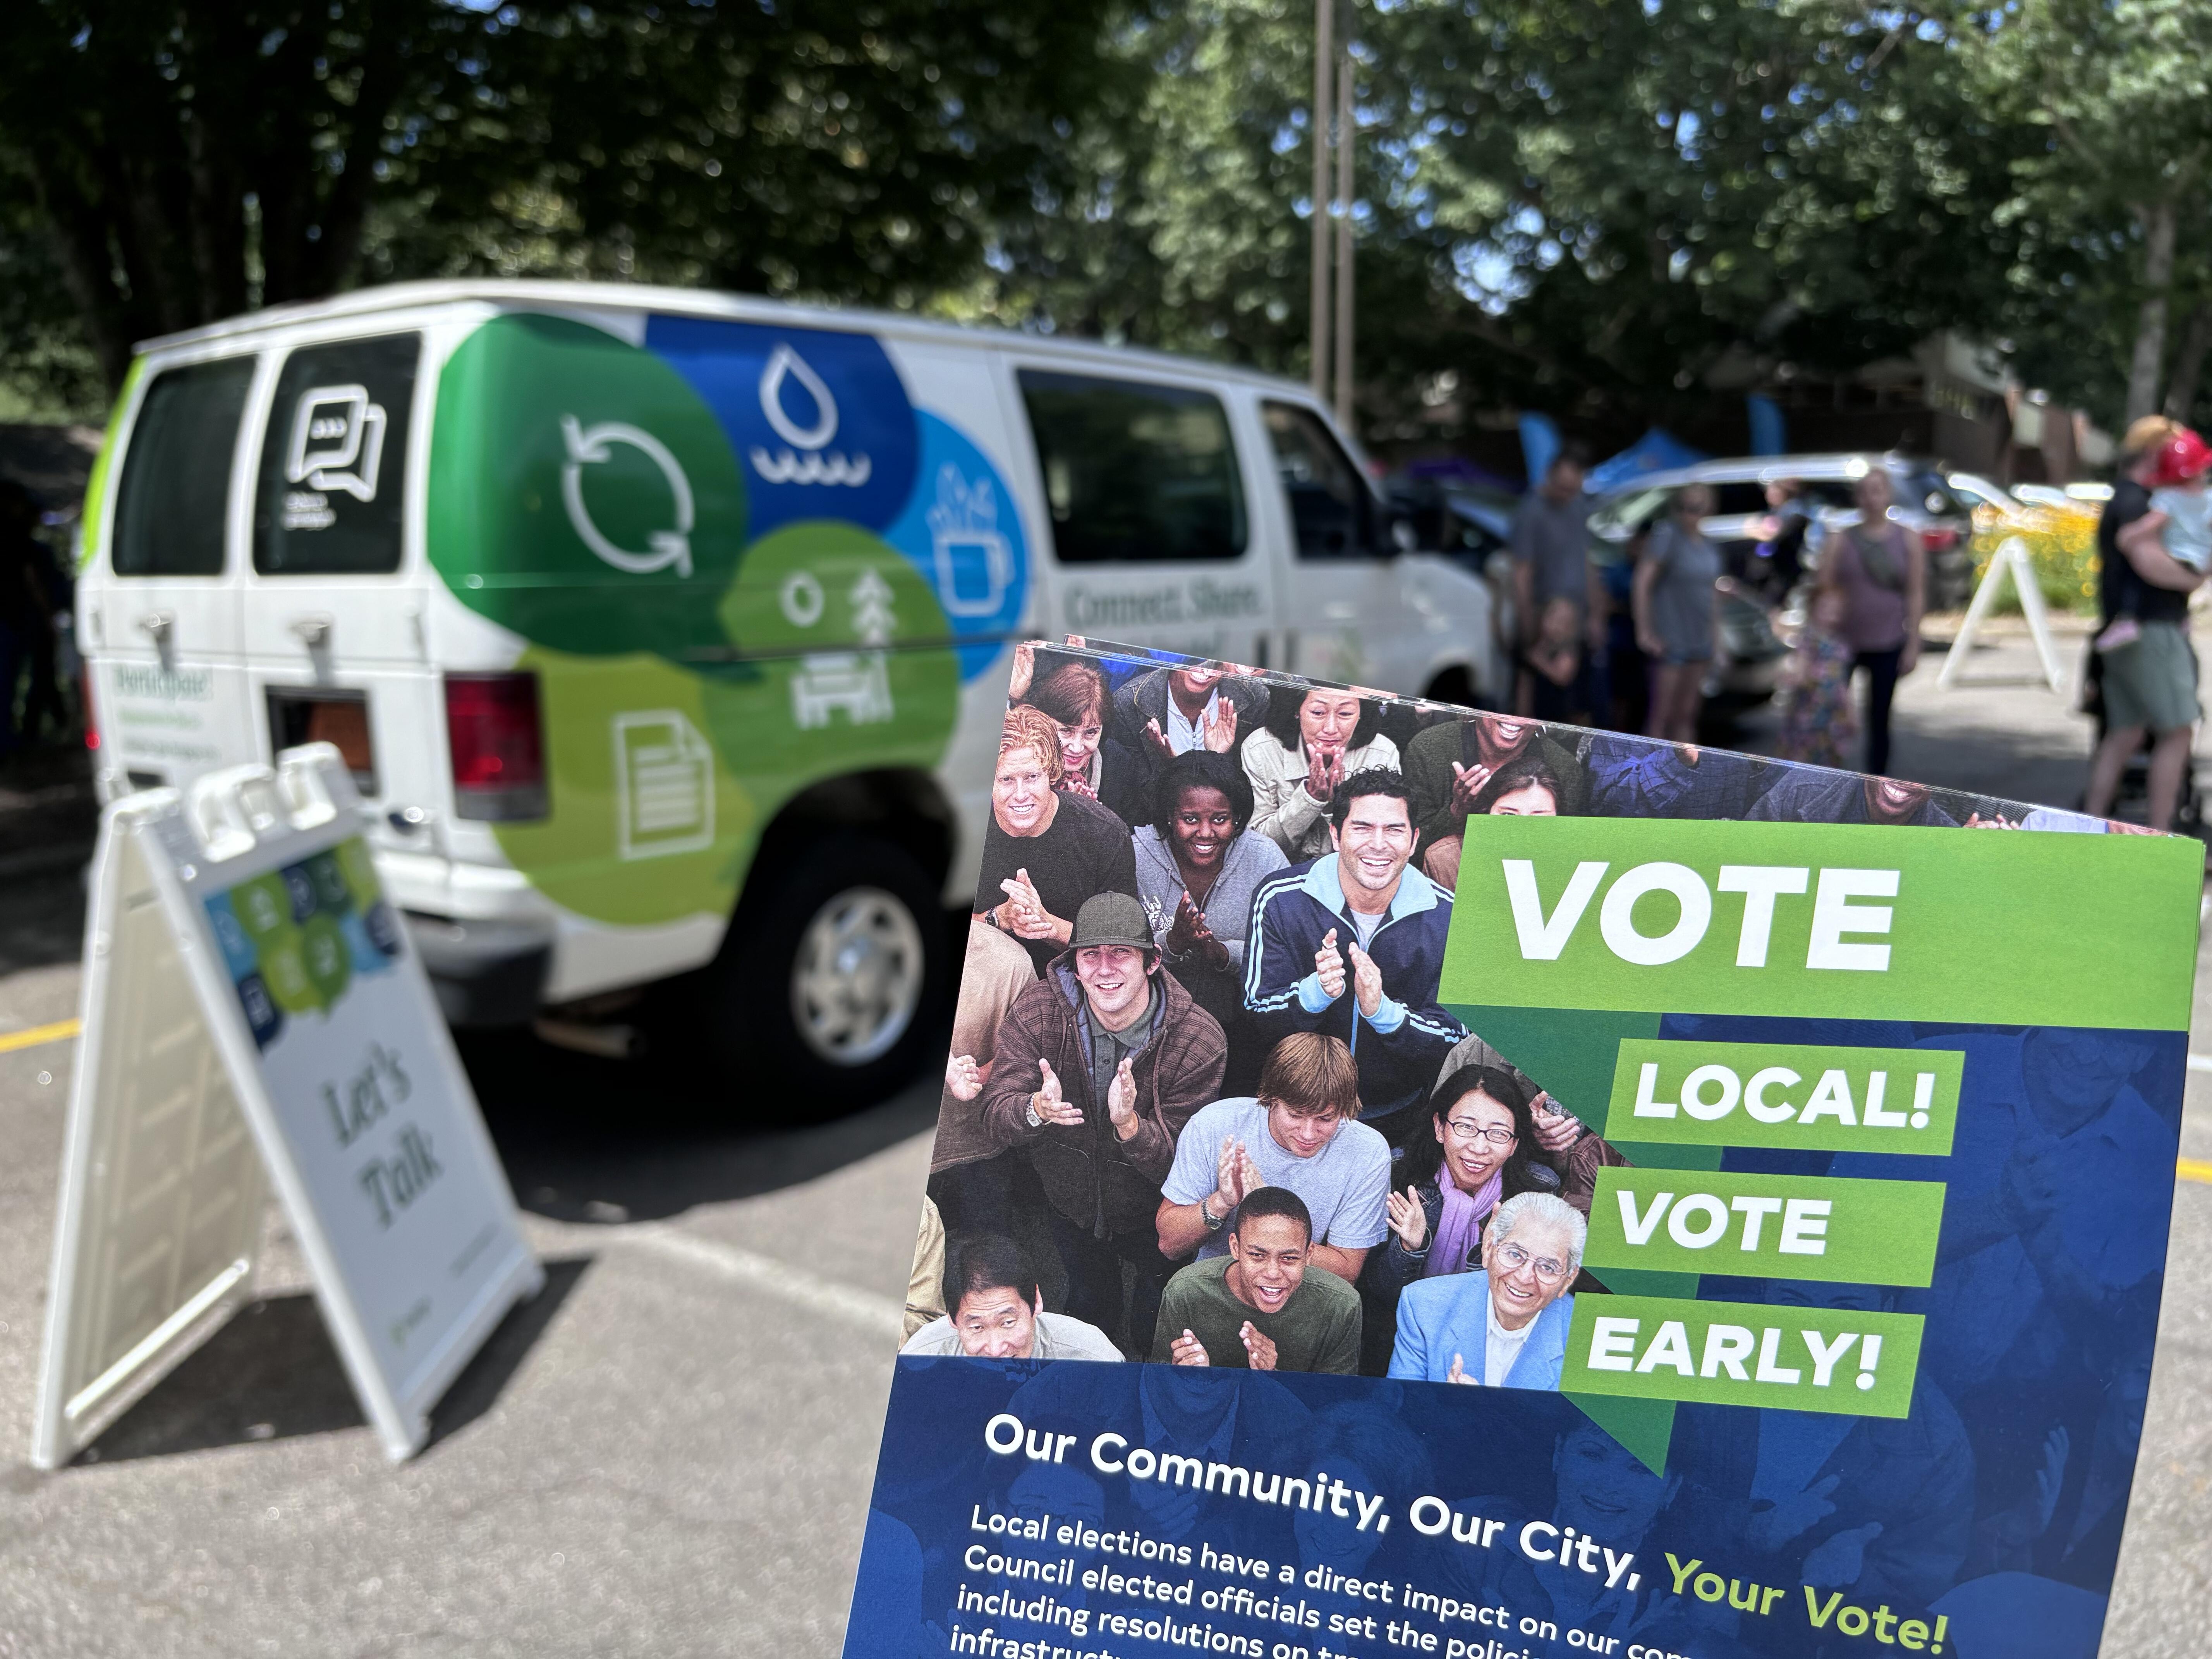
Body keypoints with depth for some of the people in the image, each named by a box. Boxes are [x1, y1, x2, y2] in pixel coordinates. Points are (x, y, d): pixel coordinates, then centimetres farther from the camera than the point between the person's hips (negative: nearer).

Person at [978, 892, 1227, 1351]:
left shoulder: (1199, 1040, -28)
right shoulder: (1036, 1012, -22)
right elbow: (996, 1118, -23)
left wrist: (1130, 1125, -49)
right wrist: (1037, 1108, -46)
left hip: (1154, 1218, -2)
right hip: (1069, 1207, 2)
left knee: (1159, 1325, 22)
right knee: (1089, 1306, 28)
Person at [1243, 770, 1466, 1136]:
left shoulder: (1449, 917, -9)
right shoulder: (1280, 899, -10)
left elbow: (1457, 1040, -8)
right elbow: (1259, 1017, -8)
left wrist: (1382, 1010, -28)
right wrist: (1316, 991, -29)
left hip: (1401, 1115, 2)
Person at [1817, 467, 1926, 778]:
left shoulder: (1908, 541, 3)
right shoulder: (1839, 542, 1)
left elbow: (1916, 595, 3)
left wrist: (1913, 644, -3)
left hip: (1888, 645, 1)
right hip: (1843, 643, -1)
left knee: (1879, 720, 6)